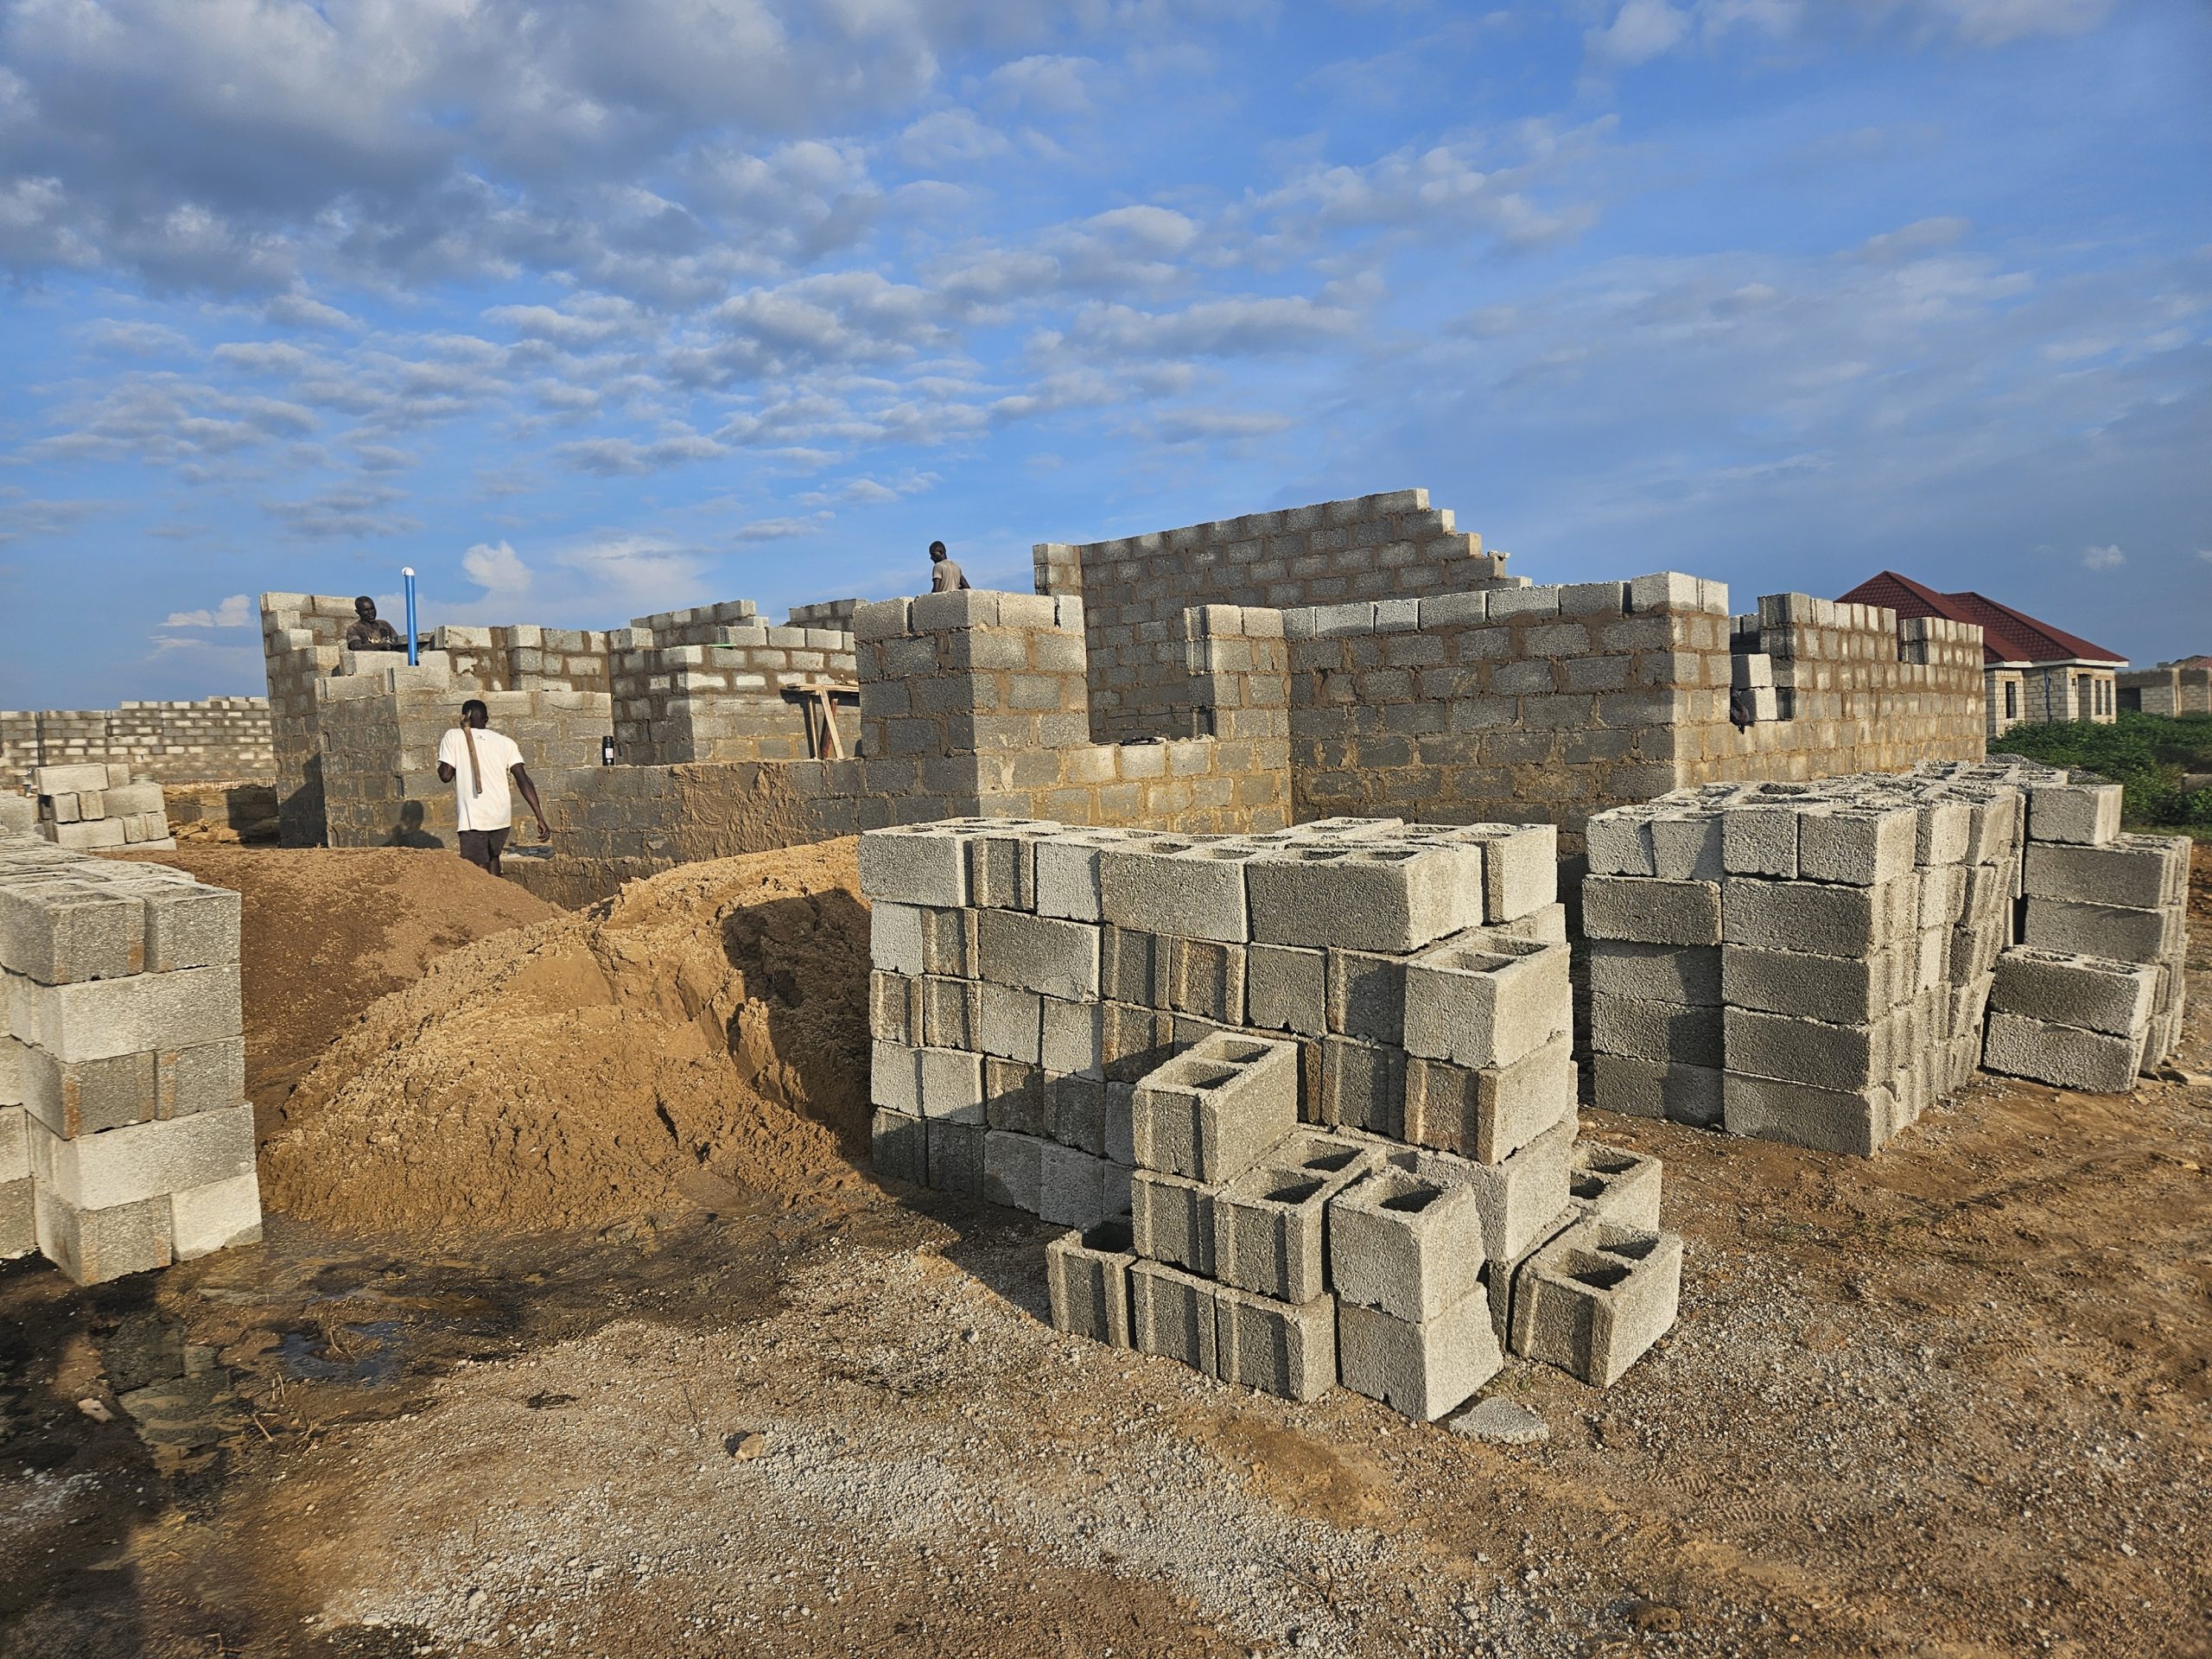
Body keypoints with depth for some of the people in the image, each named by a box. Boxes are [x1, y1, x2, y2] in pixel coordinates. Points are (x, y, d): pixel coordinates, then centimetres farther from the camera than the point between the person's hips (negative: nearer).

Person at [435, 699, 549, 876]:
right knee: (493, 856, 28)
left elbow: (446, 775, -5)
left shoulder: (453, 737, 1)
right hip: (502, 815, 4)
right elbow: (523, 780, 0)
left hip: (474, 816, -4)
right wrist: (540, 818, -4)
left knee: (478, 869, -5)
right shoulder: (505, 742, 8)